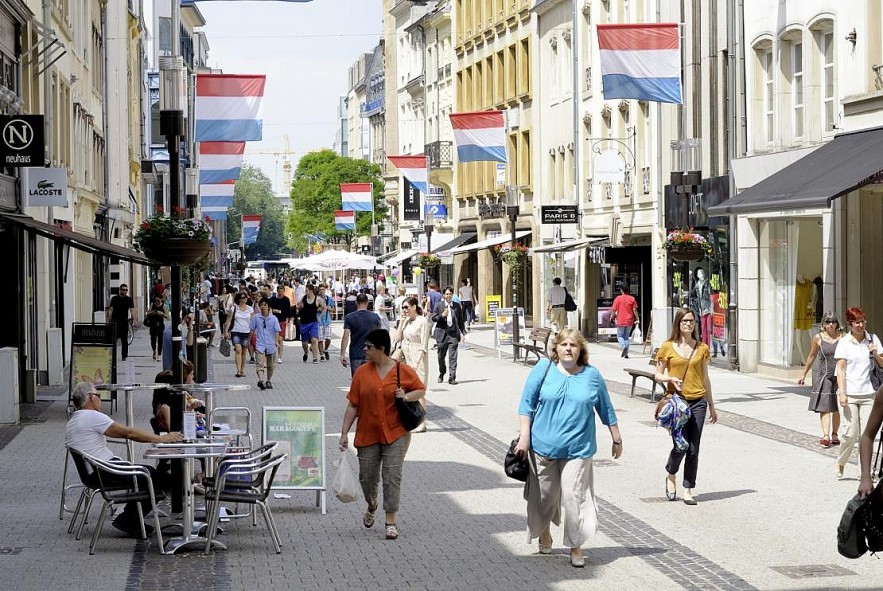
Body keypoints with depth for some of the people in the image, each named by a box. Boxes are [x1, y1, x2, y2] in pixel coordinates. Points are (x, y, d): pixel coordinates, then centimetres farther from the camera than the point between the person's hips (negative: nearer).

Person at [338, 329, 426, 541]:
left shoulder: (403, 371, -5)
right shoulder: (362, 372, 0)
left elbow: (421, 390, 8)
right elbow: (353, 405, 2)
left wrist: (406, 396, -14)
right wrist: (344, 432, -2)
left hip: (395, 435, -2)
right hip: (368, 434, 2)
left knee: (392, 477, -5)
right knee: (367, 477, 10)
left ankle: (391, 521, 2)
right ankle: (371, 506, 40)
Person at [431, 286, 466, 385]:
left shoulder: (457, 306, 8)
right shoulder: (439, 305, 5)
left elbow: (461, 320, 13)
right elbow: (433, 318, 3)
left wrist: (463, 332, 7)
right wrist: (442, 315, -14)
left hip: (453, 334, 0)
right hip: (442, 333, 0)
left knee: (453, 356, -8)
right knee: (441, 356, 10)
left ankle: (452, 377, -8)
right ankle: (441, 374, 33)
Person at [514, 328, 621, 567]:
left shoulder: (592, 375, 3)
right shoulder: (544, 369, 0)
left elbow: (606, 409, 12)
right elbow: (527, 404, 1)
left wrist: (616, 439, 16)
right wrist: (524, 437, -5)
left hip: (578, 449, -1)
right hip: (544, 446, 1)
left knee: (574, 497, -8)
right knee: (545, 494, 13)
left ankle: (576, 547, 4)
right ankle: (544, 534, 39)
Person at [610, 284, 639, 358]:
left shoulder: (618, 298, -5)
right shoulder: (632, 299, -1)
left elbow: (613, 310, -3)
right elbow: (634, 310, -4)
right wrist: (637, 319, 4)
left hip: (620, 321, -2)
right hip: (629, 321, 2)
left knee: (620, 336, 11)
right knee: (626, 337, 14)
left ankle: (623, 346, -19)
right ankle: (626, 353, 7)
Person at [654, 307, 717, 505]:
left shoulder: (701, 348, 8)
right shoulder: (668, 347, 1)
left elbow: (705, 378, 15)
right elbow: (658, 375, 5)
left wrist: (711, 405, 17)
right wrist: (671, 379, -16)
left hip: (698, 401, 3)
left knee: (693, 449, 1)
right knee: (681, 445, -9)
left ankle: (688, 490, 9)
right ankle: (671, 474, 21)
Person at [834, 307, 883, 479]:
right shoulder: (844, 343, 0)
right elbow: (841, 369, -3)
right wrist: (842, 393, -11)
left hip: (869, 393, 2)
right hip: (850, 394, -2)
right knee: (852, 433, -4)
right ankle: (840, 463, 18)